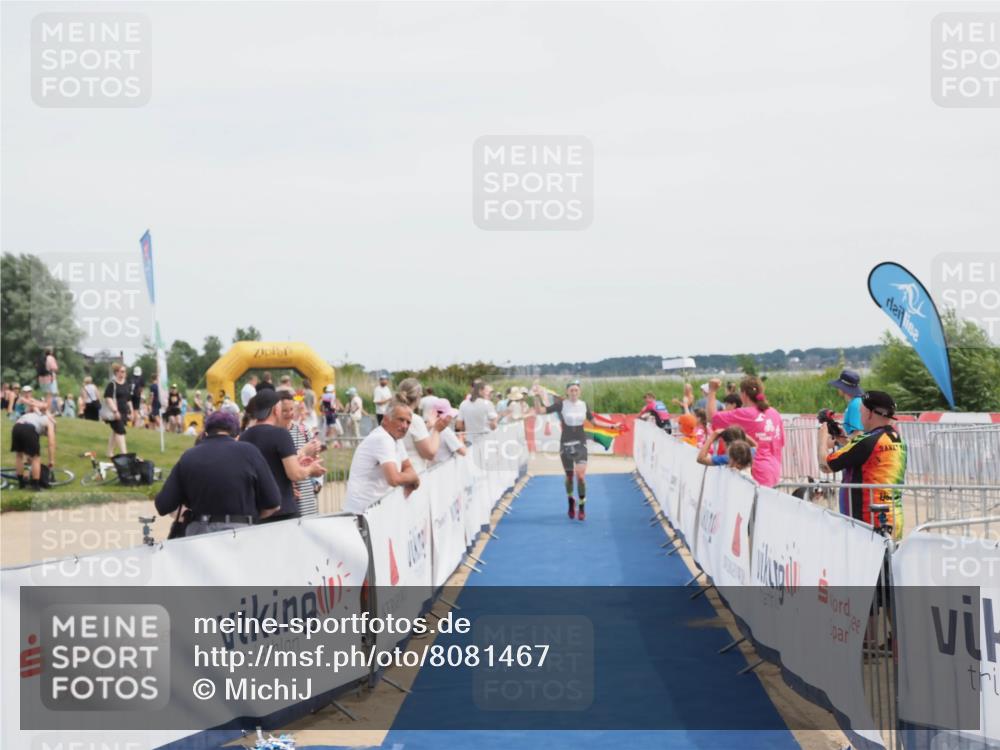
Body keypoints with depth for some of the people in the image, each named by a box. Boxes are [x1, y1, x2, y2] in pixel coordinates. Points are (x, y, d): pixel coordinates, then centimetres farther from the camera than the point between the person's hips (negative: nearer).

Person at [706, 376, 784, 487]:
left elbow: (712, 416, -9)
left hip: (756, 474, -8)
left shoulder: (744, 414, -13)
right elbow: (781, 443, 16)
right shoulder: (774, 413, 8)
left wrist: (712, 391, -1)